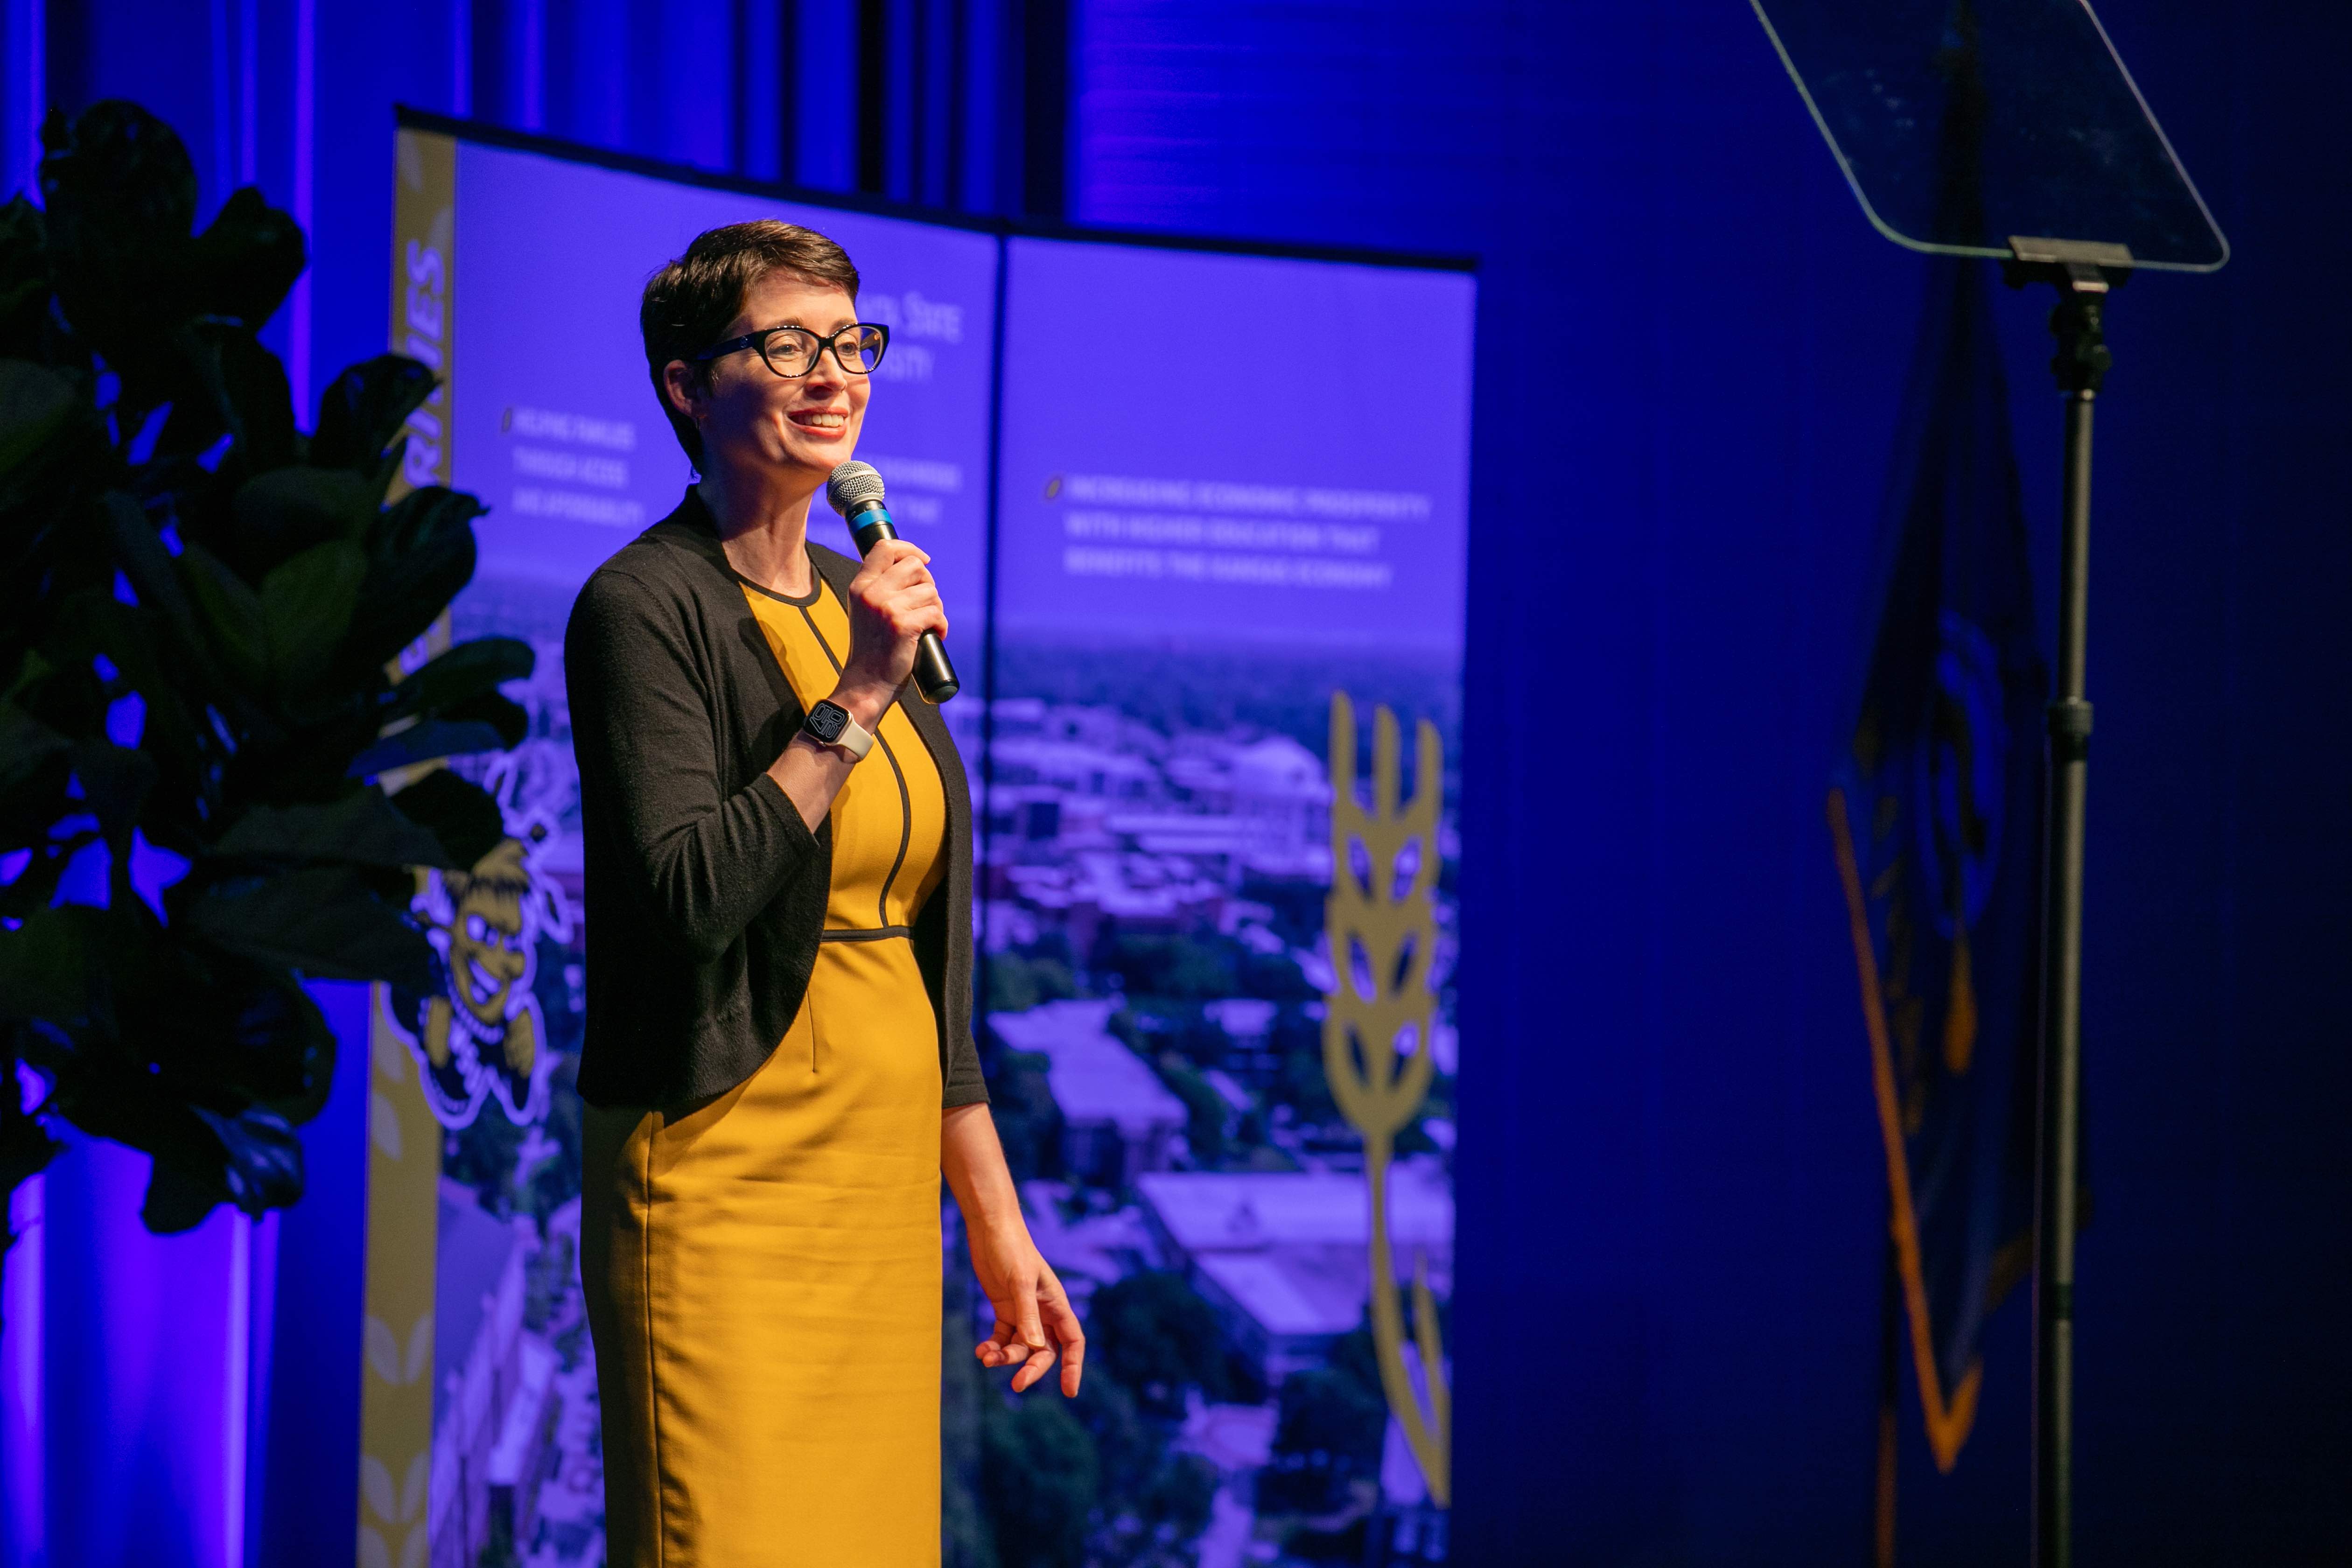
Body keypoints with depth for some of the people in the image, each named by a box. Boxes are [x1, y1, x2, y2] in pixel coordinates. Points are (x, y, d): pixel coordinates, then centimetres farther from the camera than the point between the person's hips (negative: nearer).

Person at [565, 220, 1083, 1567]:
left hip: (883, 1182, 7)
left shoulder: (860, 606, 16)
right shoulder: (645, 608, -6)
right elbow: (685, 899, -20)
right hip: (727, 1186, -7)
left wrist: (997, 1225, 17)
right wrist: (853, 705, -18)